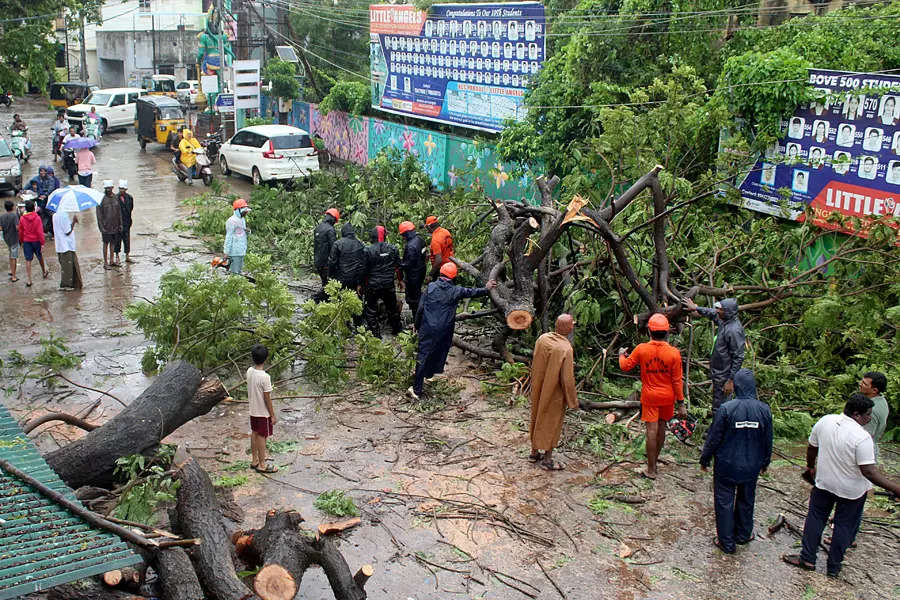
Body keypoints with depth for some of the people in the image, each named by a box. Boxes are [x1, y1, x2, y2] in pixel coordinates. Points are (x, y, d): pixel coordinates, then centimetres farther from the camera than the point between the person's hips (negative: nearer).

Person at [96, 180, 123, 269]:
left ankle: (111, 261, 22)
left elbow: (119, 211, 12)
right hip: (106, 226, -5)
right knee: (106, 244, 2)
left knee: (113, 243, 12)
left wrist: (120, 224, 10)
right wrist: (101, 227, -14)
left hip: (115, 225, 5)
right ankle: (105, 263, 9)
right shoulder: (101, 198, -11)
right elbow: (99, 214, -10)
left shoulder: (115, 197, 5)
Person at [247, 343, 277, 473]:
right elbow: (267, 399, -20)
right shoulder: (265, 377, -27)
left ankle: (254, 460, 33)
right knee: (262, 436, 5)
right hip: (263, 412, -7)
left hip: (253, 410, 7)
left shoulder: (249, 371, -7)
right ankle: (262, 465, 16)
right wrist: (273, 415, -13)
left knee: (254, 434, 19)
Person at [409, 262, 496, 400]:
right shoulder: (455, 291, -2)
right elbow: (472, 292, 16)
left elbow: (420, 308, -2)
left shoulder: (431, 286, -3)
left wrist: (417, 325, 10)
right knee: (439, 352, 23)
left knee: (422, 356, 0)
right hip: (444, 331, 0)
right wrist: (486, 289, 34)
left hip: (427, 328, 0)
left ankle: (417, 390, -4)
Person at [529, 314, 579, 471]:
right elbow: (567, 379, -23)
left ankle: (534, 452, 35)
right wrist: (573, 401, -11)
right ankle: (547, 459, 21)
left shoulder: (542, 339, -9)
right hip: (555, 394, -6)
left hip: (539, 390, 6)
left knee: (538, 418, 21)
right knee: (552, 423, 10)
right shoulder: (565, 349, -27)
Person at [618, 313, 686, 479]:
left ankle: (651, 470, 4)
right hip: (667, 397, 1)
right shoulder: (674, 353, -14)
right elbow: (677, 381, -8)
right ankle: (654, 459, 38)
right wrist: (681, 404, -1)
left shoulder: (641, 349, -14)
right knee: (661, 428, 20)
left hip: (649, 396, -1)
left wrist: (621, 354, 22)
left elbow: (625, 366, 0)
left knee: (652, 431, 1)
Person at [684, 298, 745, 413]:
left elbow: (738, 358, -23)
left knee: (719, 409, -3)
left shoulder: (734, 331, -25)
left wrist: (731, 380, -21)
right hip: (718, 373, 10)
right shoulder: (724, 321, 2)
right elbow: (712, 314, 26)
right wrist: (696, 308, 33)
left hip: (724, 377, -10)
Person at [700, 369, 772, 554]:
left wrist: (705, 459, 2)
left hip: (727, 466, -3)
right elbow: (768, 441, 3)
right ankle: (743, 535, 39)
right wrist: (765, 462, 19)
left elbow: (714, 438, -13)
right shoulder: (764, 410, -9)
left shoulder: (726, 409, -21)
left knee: (724, 502, 10)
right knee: (746, 501, 23)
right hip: (751, 467, 4)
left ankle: (726, 543, 18)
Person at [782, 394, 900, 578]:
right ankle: (834, 567, 23)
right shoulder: (862, 437, -26)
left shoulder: (824, 421, -9)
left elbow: (811, 448, 4)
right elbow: (869, 471, -26)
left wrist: (810, 467, 22)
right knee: (844, 525, 12)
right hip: (852, 490, -4)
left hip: (824, 483, 4)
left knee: (815, 518, 17)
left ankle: (807, 559, 22)